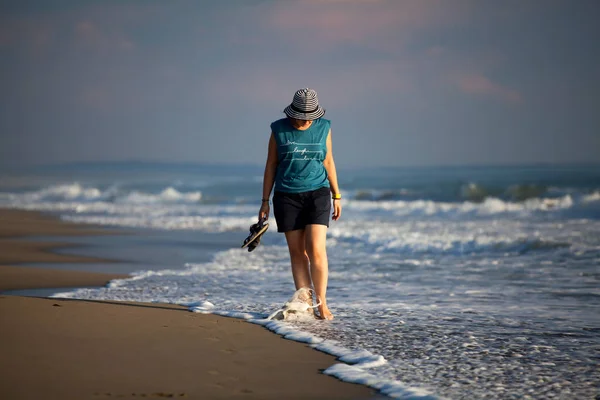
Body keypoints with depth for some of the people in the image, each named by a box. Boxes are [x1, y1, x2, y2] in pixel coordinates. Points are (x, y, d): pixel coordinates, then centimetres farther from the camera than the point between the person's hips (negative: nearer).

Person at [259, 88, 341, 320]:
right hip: (287, 197, 0)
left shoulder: (323, 128, 1)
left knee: (316, 249, -12)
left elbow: (328, 162, 10)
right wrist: (265, 201, 3)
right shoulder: (279, 130, -2)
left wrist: (336, 196, 10)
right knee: (297, 251, 2)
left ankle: (322, 303, -3)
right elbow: (271, 166, 4)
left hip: (317, 194, 0)